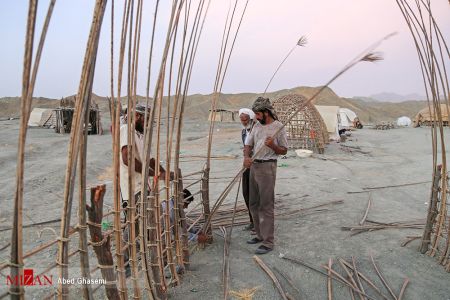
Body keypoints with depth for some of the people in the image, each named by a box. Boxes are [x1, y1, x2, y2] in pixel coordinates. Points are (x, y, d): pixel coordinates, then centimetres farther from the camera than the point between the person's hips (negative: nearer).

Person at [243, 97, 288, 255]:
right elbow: (248, 145, 13)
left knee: (266, 206, -6)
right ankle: (260, 235, 29)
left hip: (267, 167, -8)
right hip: (254, 166, 8)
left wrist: (272, 146, -24)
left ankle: (268, 242, 3)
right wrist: (246, 157, -7)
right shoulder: (257, 126, 11)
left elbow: (284, 151, -4)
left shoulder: (278, 127, -8)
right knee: (254, 204, 14)